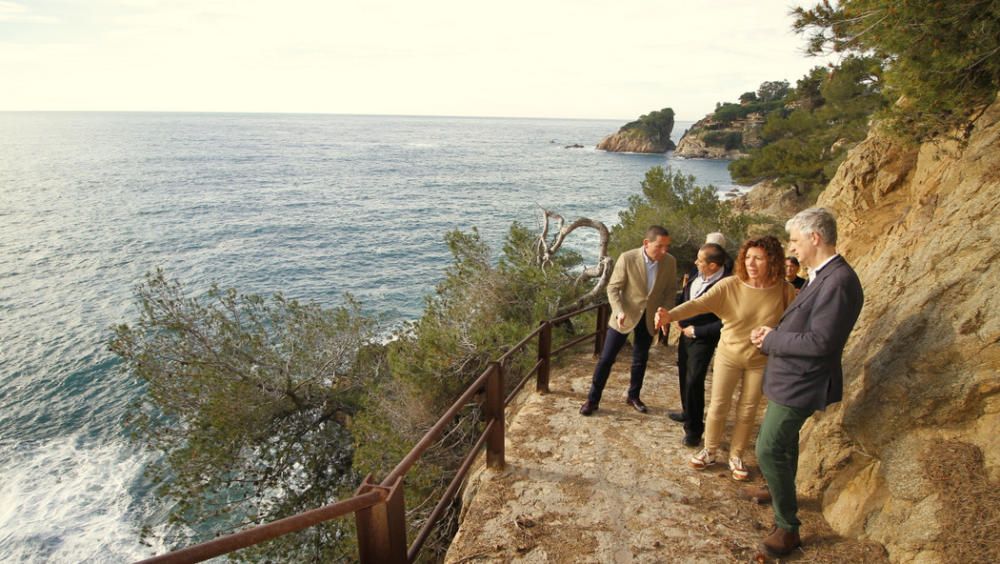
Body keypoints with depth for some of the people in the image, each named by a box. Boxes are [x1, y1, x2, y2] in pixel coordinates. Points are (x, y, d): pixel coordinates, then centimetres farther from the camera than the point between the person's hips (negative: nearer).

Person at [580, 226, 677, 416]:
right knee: (606, 358, 0)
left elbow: (670, 290, 4)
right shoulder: (627, 258, -19)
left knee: (640, 360, 16)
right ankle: (593, 399, 13)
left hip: (649, 318, 3)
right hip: (625, 315, -3)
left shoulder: (670, 261, -8)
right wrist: (619, 311, -27)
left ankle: (633, 396, 36)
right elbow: (613, 288, -13)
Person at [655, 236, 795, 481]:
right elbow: (698, 304, -30)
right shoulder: (729, 286, -20)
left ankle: (736, 457, 34)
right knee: (718, 407, 9)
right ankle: (709, 452, 31)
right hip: (728, 355, -1)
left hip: (760, 361, 1)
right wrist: (670, 315, -46)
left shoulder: (784, 290, -15)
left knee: (747, 412, 14)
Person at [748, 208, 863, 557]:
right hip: (790, 378, 10)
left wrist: (771, 339, -17)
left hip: (800, 385, -10)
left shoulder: (838, 281, -26)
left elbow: (820, 342, -28)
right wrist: (773, 334, -2)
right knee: (785, 439, 27)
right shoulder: (820, 275, 6)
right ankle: (781, 491, 49)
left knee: (769, 450, -5)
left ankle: (787, 527, 9)